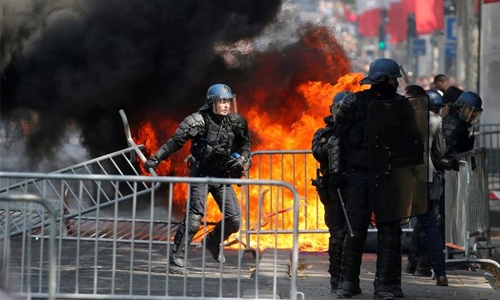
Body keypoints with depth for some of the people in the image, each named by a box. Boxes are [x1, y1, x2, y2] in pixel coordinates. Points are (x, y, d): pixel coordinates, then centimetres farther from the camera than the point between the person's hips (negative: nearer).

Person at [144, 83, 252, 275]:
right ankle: (177, 259, -9)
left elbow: (246, 143, 16)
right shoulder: (198, 121, -16)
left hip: (222, 176, 5)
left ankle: (213, 242, 31)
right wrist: (155, 159, -25)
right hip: (201, 174, -5)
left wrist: (242, 159, -4)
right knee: (194, 217, -17)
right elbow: (176, 141, -19)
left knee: (234, 220, 2)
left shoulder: (236, 122, 0)